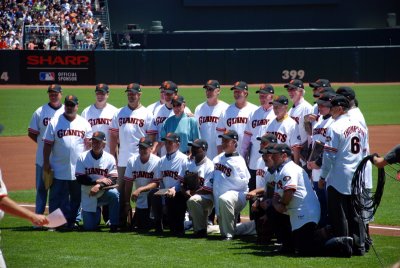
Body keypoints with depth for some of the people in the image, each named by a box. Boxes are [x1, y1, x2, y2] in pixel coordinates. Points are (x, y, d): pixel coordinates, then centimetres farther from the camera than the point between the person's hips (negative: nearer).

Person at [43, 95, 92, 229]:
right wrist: (46, 162, -6)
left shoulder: (84, 123, 8)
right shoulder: (55, 122, 1)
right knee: (57, 197, -2)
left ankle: (72, 221, 16)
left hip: (79, 170, 3)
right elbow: (48, 144, 0)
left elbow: (89, 143, 8)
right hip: (59, 169, -2)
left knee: (76, 198, 8)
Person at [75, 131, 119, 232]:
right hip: (88, 197, 1)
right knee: (89, 227, -5)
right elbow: (80, 179, -10)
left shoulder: (109, 158, -5)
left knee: (114, 193, -35)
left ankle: (114, 224, -20)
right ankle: (96, 213, 32)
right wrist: (98, 181, -21)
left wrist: (99, 186, -28)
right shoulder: (82, 157, -4)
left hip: (103, 193, -1)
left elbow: (113, 180, -11)